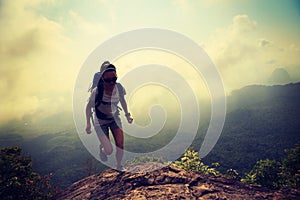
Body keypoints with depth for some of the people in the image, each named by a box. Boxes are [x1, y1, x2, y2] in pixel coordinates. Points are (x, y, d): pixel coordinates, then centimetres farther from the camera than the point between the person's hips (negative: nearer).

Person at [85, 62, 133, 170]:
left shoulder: (119, 88, -19)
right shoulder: (96, 91, -29)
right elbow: (88, 107, -12)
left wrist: (127, 114, 5)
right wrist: (88, 124, -8)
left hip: (114, 118, 3)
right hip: (100, 121, -3)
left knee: (120, 145, -4)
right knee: (109, 151, -7)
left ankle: (119, 166, 25)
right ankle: (102, 148, 32)